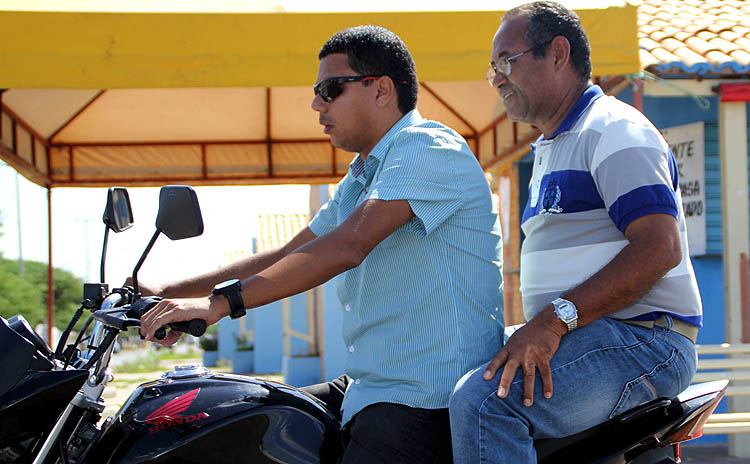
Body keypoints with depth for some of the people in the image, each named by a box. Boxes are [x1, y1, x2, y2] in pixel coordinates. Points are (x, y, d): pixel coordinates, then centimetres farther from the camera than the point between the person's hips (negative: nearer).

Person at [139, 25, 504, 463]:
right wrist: (169, 293, 16)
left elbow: (347, 246, -24)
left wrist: (221, 301, -27)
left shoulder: (429, 148, -12)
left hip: (430, 400, -10)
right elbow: (283, 259, 24)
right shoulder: (359, 182, 22)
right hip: (367, 391, 10)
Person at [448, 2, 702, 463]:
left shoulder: (614, 129, -9)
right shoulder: (549, 150, 25)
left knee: (482, 402, -30)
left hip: (642, 340, -11)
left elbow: (660, 248, -22)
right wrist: (534, 331, 15)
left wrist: (556, 319, -28)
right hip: (584, 334, 11)